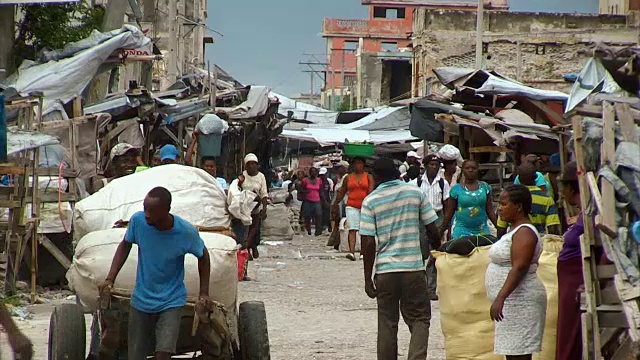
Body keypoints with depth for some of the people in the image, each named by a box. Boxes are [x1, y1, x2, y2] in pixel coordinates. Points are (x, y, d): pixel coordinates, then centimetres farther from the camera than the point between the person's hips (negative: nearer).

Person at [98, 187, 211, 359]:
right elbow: (125, 245, 5)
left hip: (171, 302, -3)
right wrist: (110, 279, -3)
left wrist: (204, 293, -2)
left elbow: (203, 256, 1)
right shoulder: (138, 221, -15)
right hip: (141, 300, 3)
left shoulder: (186, 232, -19)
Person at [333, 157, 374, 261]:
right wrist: (335, 205, 22)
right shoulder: (348, 177, 9)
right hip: (352, 206, 0)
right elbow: (342, 192, 18)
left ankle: (362, 253, 18)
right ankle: (352, 252, -24)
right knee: (352, 229, -13)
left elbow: (371, 190, -9)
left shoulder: (368, 177, 4)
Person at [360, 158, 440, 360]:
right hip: (413, 268, 0)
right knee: (420, 319, 6)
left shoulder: (370, 201, -2)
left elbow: (368, 243, -6)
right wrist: (437, 250, 23)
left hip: (384, 270, 0)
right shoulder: (415, 194, 1)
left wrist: (368, 278, -1)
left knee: (387, 324, 10)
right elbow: (433, 229, 2)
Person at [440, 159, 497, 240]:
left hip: (482, 230, 2)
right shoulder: (456, 189, 1)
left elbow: (490, 211, 7)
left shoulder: (485, 187, 5)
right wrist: (441, 232, 4)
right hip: (462, 230, -2)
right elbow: (449, 213, 5)